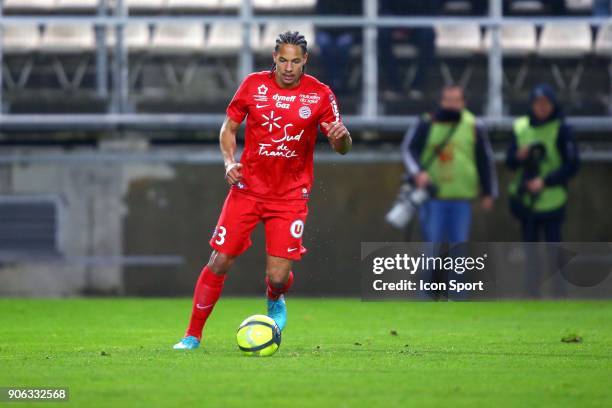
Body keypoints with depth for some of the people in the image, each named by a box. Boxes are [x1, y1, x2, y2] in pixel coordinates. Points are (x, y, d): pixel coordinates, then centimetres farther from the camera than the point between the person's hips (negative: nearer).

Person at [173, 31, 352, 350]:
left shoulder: (320, 94, -4)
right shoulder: (254, 84, -1)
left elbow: (342, 148, -2)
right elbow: (229, 127, 10)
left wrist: (341, 136, -26)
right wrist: (229, 162, -8)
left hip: (290, 195, -1)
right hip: (248, 188, 1)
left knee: (278, 277, -9)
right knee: (219, 262, -5)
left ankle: (275, 301, 29)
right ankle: (193, 335, 8)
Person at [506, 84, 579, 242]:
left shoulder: (561, 130, -7)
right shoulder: (521, 128, 6)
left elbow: (572, 166, -9)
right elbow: (510, 162, 9)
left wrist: (545, 181, -19)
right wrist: (519, 157, -14)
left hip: (552, 201, -4)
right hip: (525, 201, 4)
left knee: (553, 241, -8)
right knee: (529, 241, 8)